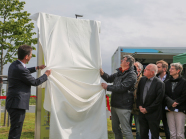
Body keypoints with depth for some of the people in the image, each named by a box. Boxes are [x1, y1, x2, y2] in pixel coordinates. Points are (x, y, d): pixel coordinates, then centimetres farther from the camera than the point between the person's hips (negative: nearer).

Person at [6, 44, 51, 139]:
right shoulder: (21, 70, -21)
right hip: (17, 104, -10)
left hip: (13, 103, 10)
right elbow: (35, 82, -8)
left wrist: (37, 68, 34)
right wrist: (46, 75, 7)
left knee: (15, 130, 18)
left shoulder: (14, 65, 10)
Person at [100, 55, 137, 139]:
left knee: (125, 129, -4)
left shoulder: (131, 75, -12)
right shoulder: (119, 73, 13)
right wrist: (102, 73, 7)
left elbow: (121, 87, -21)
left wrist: (107, 87, -13)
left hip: (123, 106, -8)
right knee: (115, 128, 18)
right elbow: (109, 79, 25)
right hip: (114, 105, 9)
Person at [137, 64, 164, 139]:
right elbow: (138, 93, 12)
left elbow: (158, 100, -14)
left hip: (153, 114, -5)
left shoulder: (159, 83, -13)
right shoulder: (142, 79, 5)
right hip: (142, 112, 5)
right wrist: (140, 106, 1)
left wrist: (147, 109, -12)